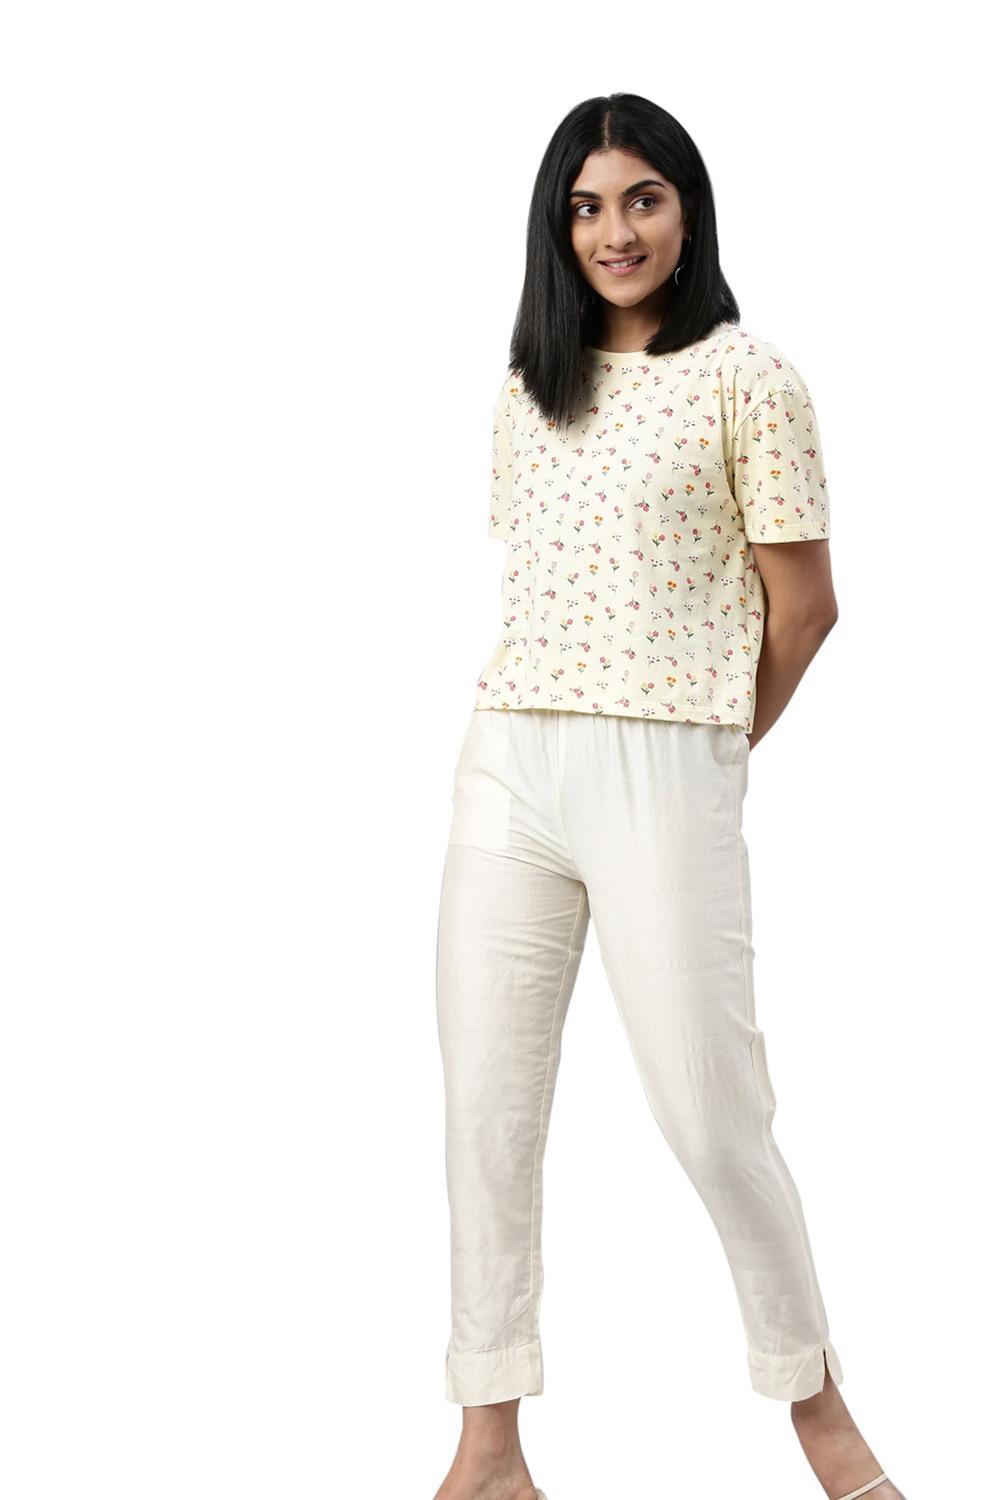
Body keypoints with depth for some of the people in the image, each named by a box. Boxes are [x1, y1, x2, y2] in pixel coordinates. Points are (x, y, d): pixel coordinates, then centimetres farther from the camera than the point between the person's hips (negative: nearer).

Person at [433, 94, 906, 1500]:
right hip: (507, 765, 6)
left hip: (661, 777, -5)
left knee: (711, 1112, -2)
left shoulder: (743, 374, -2)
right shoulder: (530, 388, 15)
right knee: (486, 1108, 4)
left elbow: (803, 603, -1)